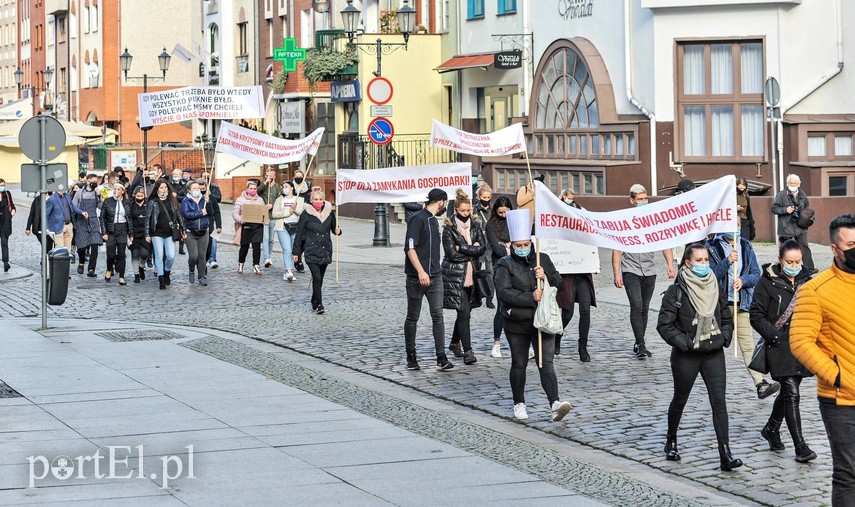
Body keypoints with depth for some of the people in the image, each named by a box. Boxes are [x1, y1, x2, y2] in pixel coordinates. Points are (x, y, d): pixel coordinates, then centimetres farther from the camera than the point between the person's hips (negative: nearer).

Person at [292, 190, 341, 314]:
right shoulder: (306, 214, -5)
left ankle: (315, 302, 26)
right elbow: (299, 234, -1)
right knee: (317, 277, -14)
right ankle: (318, 305, -11)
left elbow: (334, 227, 19)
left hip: (325, 251, 4)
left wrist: (337, 231, -6)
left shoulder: (329, 213, 4)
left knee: (320, 279, 10)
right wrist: (296, 252, 0)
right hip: (311, 251, -4)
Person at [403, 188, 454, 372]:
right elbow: (410, 248, -17)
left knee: (438, 316, -4)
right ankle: (411, 356, 17)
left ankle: (441, 358, -8)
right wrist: (421, 271, -25)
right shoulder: (417, 219, -10)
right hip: (417, 278, -7)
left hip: (435, 277, 7)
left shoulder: (434, 220, 16)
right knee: (413, 317, 5)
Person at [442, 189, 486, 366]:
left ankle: (454, 343, 33)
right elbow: (451, 253, -15)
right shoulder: (449, 229, -6)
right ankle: (468, 351, -10)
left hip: (471, 276, 5)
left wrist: (462, 248, -14)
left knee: (464, 312, 13)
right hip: (455, 277, -5)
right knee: (464, 313, -11)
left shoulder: (475, 226, 8)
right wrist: (472, 251, -7)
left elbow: (482, 248, -4)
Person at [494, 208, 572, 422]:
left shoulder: (542, 259, 8)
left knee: (546, 363, -7)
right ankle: (519, 404, 24)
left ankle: (555, 404, -18)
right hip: (517, 325, -1)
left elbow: (560, 284, 7)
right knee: (519, 365, 10)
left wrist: (546, 276, -13)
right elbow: (504, 292, -16)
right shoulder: (505, 265, -3)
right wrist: (531, 298, -20)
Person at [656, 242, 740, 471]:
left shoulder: (715, 288, 5)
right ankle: (671, 441, 39)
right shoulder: (676, 291, -9)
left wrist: (724, 338, -4)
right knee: (680, 399, 14)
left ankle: (725, 454, -13)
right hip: (685, 356, -3)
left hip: (714, 353, 3)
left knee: (719, 401, -8)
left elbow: (727, 319, 14)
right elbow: (664, 325, -10)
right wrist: (686, 342, -17)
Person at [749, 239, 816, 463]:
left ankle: (771, 428, 40)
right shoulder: (768, 282, -5)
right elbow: (756, 315, -5)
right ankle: (800, 447, -10)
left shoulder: (806, 281, 9)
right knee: (791, 393, -11)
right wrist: (773, 334, -16)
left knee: (788, 391, 16)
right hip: (780, 346, -5)